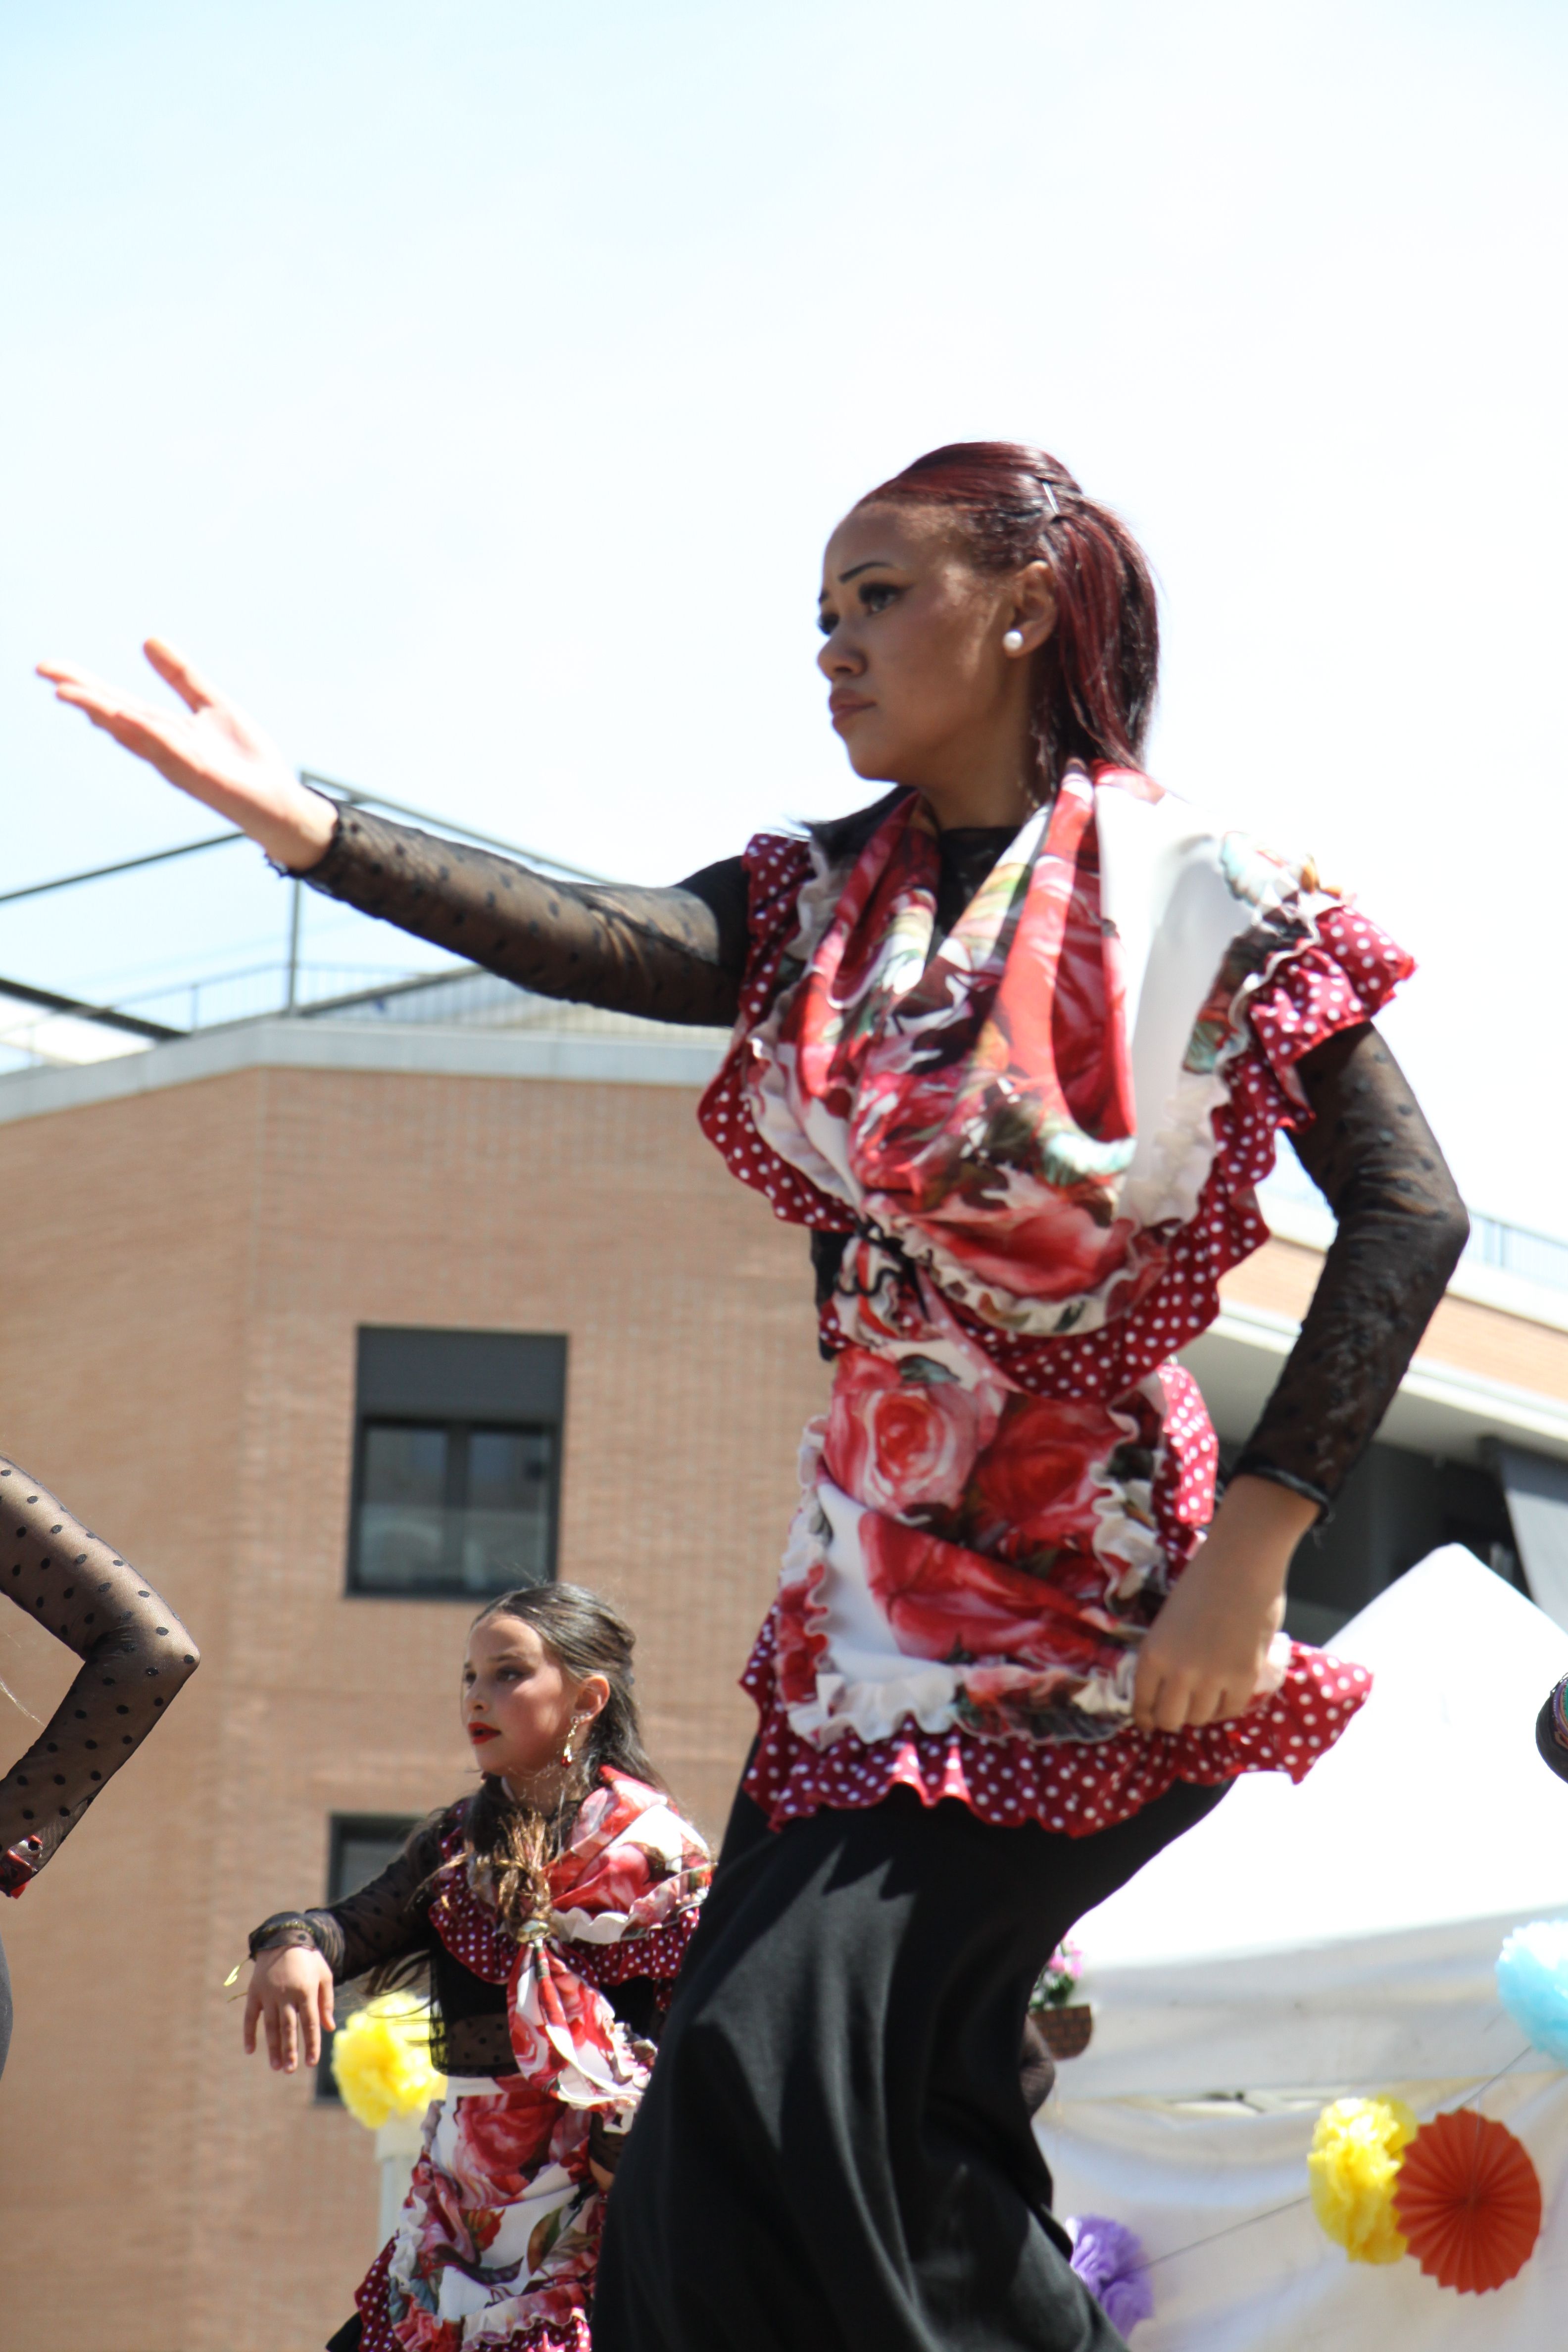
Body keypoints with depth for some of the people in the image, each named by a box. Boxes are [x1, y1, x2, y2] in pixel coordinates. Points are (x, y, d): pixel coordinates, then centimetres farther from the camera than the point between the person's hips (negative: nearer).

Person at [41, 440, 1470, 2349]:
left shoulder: (1200, 895, -8)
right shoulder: (830, 899, 8)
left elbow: (1408, 1213, -11)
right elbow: (604, 946, -11)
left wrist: (1253, 1548, -17)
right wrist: (297, 824, -26)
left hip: (1088, 1599, -6)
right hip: (874, 1589, 7)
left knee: (803, 2047, -17)